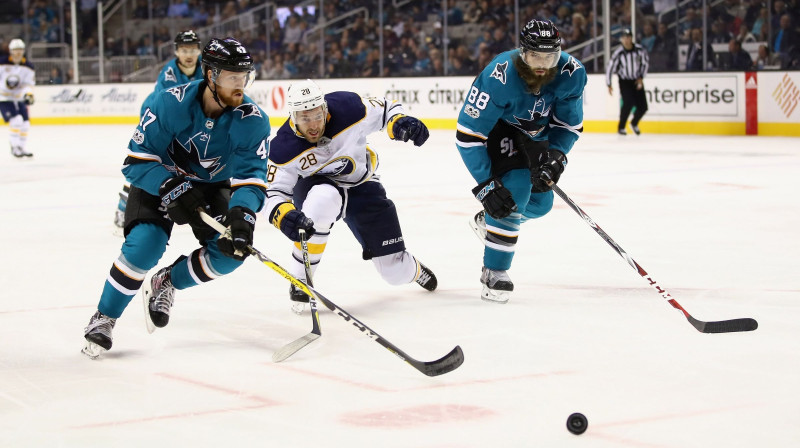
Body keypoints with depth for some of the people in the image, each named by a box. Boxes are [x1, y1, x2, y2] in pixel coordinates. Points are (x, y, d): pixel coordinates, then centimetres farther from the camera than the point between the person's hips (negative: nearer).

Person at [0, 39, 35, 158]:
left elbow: (29, 83, -5)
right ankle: (15, 147, -10)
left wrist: (28, 94, -23)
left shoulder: (28, 66, -1)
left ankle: (23, 148, 20)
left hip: (19, 98, 6)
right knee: (16, 120, -20)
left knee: (25, 124, 4)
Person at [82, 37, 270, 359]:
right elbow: (137, 161, -25)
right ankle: (104, 318, -4)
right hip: (160, 182, -3)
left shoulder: (253, 120, -23)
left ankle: (165, 283, 11)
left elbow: (251, 178, -23)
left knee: (230, 253, -16)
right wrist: (175, 189, -39)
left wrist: (241, 214, -42)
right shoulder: (169, 104, -29)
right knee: (144, 246, -25)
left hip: (214, 187, 3)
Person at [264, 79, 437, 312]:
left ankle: (411, 267, 41)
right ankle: (299, 280, -26)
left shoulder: (348, 108, -27)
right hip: (315, 188, -1)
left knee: (396, 273, -2)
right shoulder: (284, 149, -27)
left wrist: (401, 123, -30)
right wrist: (284, 216, -45)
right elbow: (274, 193, -24)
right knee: (324, 199, -43)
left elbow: (385, 109, -9)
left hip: (361, 186, 2)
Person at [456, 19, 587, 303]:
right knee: (514, 192, -24)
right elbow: (468, 136, -32)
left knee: (541, 202, 8)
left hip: (535, 134, 6)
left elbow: (570, 124, -6)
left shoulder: (572, 74, -24)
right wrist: (486, 185, -34)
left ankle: (487, 222, 39)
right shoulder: (499, 78, -37)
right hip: (496, 129, -6)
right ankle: (493, 273, -12)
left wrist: (555, 156, -24)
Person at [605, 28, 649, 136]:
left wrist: (641, 78, -4)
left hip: (637, 81, 3)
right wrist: (609, 85, -7)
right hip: (624, 81, -3)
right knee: (629, 102, -23)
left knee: (643, 106, -2)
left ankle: (634, 123, 29)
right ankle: (621, 127, -5)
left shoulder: (640, 50, -11)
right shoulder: (618, 53, -17)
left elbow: (645, 63, 3)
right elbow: (610, 68, -9)